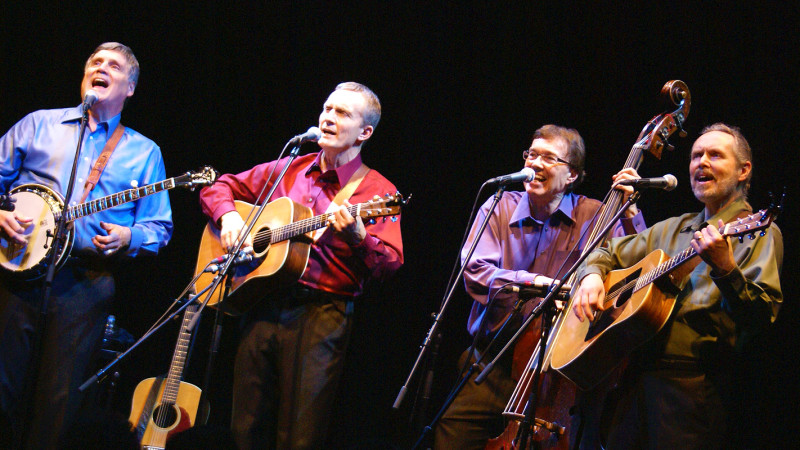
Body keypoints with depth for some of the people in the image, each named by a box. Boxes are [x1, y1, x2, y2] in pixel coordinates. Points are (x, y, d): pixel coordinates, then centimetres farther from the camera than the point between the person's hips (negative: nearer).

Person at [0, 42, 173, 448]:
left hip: (87, 281, 0)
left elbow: (160, 226, 12)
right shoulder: (38, 125, 15)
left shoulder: (144, 152, 15)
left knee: (59, 396, -2)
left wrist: (128, 238, -9)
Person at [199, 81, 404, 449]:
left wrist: (358, 236, -32)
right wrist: (228, 214, 1)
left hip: (321, 315, -4)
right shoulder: (285, 171, 15)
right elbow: (219, 188, 23)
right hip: (263, 305, 4)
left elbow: (389, 264, -12)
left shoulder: (377, 191, 0)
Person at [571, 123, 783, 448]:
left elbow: (762, 317, -14)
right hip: (637, 379, 7)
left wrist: (724, 269, -29)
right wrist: (592, 275, 8)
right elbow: (608, 253, 30)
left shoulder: (758, 232, 0)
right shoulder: (672, 229, 22)